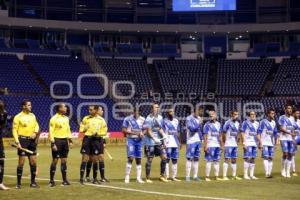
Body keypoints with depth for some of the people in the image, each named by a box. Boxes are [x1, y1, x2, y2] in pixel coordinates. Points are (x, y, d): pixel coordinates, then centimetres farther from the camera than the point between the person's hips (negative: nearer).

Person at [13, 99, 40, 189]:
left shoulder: (32, 116, 11)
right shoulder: (18, 117, -6)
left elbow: (36, 125, 16)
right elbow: (14, 130, -7)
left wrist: (35, 132, -5)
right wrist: (17, 142, -14)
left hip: (32, 140, 5)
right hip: (23, 140, -5)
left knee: (33, 162, 6)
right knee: (21, 162, -4)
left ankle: (33, 182, 16)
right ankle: (18, 183, 5)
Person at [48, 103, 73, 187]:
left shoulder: (66, 118, 12)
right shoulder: (54, 119, -9)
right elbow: (51, 131, -12)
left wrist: (70, 140, 13)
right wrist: (53, 143, -17)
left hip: (64, 140, 6)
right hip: (57, 140, -6)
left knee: (64, 160, 8)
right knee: (55, 160, -4)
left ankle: (64, 180, 13)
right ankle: (51, 180, 3)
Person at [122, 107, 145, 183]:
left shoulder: (142, 119, 7)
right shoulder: (128, 119, -6)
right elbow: (123, 130, -7)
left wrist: (142, 133, -7)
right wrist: (133, 133, -17)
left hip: (139, 140, 5)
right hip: (131, 139, -4)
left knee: (139, 159, 7)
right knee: (130, 158, -14)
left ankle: (138, 178, 15)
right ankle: (127, 177, -5)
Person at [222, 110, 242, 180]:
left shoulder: (237, 123, 12)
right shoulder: (228, 123, -11)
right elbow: (224, 133, -9)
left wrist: (236, 141, 14)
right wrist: (225, 142, -6)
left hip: (235, 145, 7)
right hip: (228, 145, -7)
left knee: (234, 160, 10)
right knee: (227, 160, -8)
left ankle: (234, 175, 16)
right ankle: (224, 176, -7)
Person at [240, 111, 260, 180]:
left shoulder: (257, 123, 15)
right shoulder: (245, 123, -6)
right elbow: (242, 133, -9)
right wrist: (244, 143, -16)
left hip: (254, 143, 7)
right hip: (248, 143, -7)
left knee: (253, 159, 8)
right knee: (247, 158, -9)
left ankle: (251, 175, 12)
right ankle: (245, 175, -4)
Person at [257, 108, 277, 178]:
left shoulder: (274, 123, 12)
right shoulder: (263, 122, -7)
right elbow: (259, 133, -9)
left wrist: (275, 143, 16)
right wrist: (260, 143, -14)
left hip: (271, 143, 6)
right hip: (264, 143, -6)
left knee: (270, 158, 5)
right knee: (266, 157, -11)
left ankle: (270, 173, 8)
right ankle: (267, 173, -13)